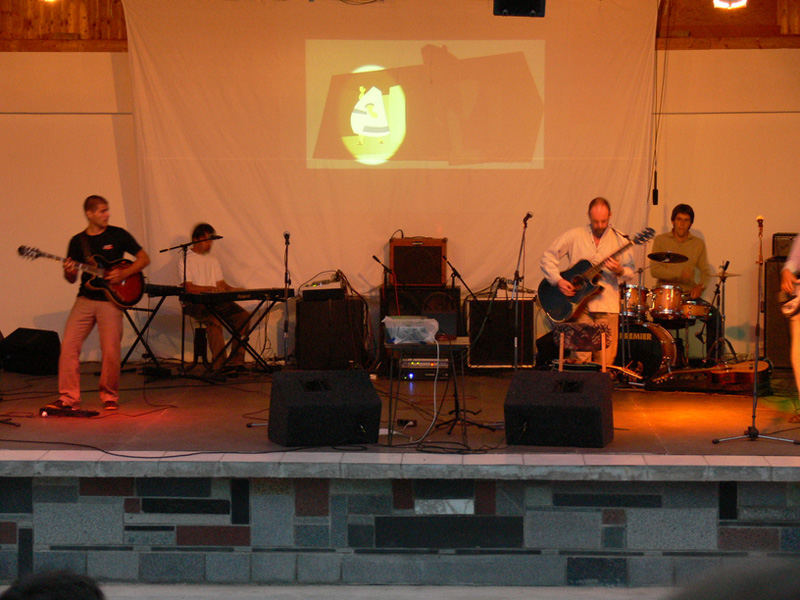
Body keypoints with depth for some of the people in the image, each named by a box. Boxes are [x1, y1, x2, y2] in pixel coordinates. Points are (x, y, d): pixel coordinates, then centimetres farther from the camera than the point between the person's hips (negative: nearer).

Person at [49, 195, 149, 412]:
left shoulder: (118, 235, 3)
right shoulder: (77, 241, 9)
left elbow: (144, 259, 5)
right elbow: (72, 279, 14)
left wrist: (123, 274, -9)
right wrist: (68, 272, -9)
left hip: (110, 300, -2)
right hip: (85, 299, 2)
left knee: (111, 351, -9)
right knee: (69, 346, -9)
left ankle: (109, 397, 11)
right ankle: (68, 398, -2)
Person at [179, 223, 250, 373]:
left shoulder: (213, 261, 23)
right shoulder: (186, 260, 2)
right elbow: (188, 287, -10)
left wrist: (235, 289, -2)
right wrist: (210, 288, -23)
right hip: (195, 303, -6)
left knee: (243, 315, -18)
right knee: (214, 319, -37)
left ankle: (236, 361, -21)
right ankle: (220, 365, -38)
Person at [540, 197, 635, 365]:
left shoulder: (619, 240, 7)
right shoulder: (574, 236, 4)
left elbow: (630, 273, 9)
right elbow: (547, 257, 5)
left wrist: (619, 271, -13)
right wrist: (558, 280, -9)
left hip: (607, 305, 1)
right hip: (579, 304, -1)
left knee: (605, 361, -3)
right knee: (580, 358, -8)